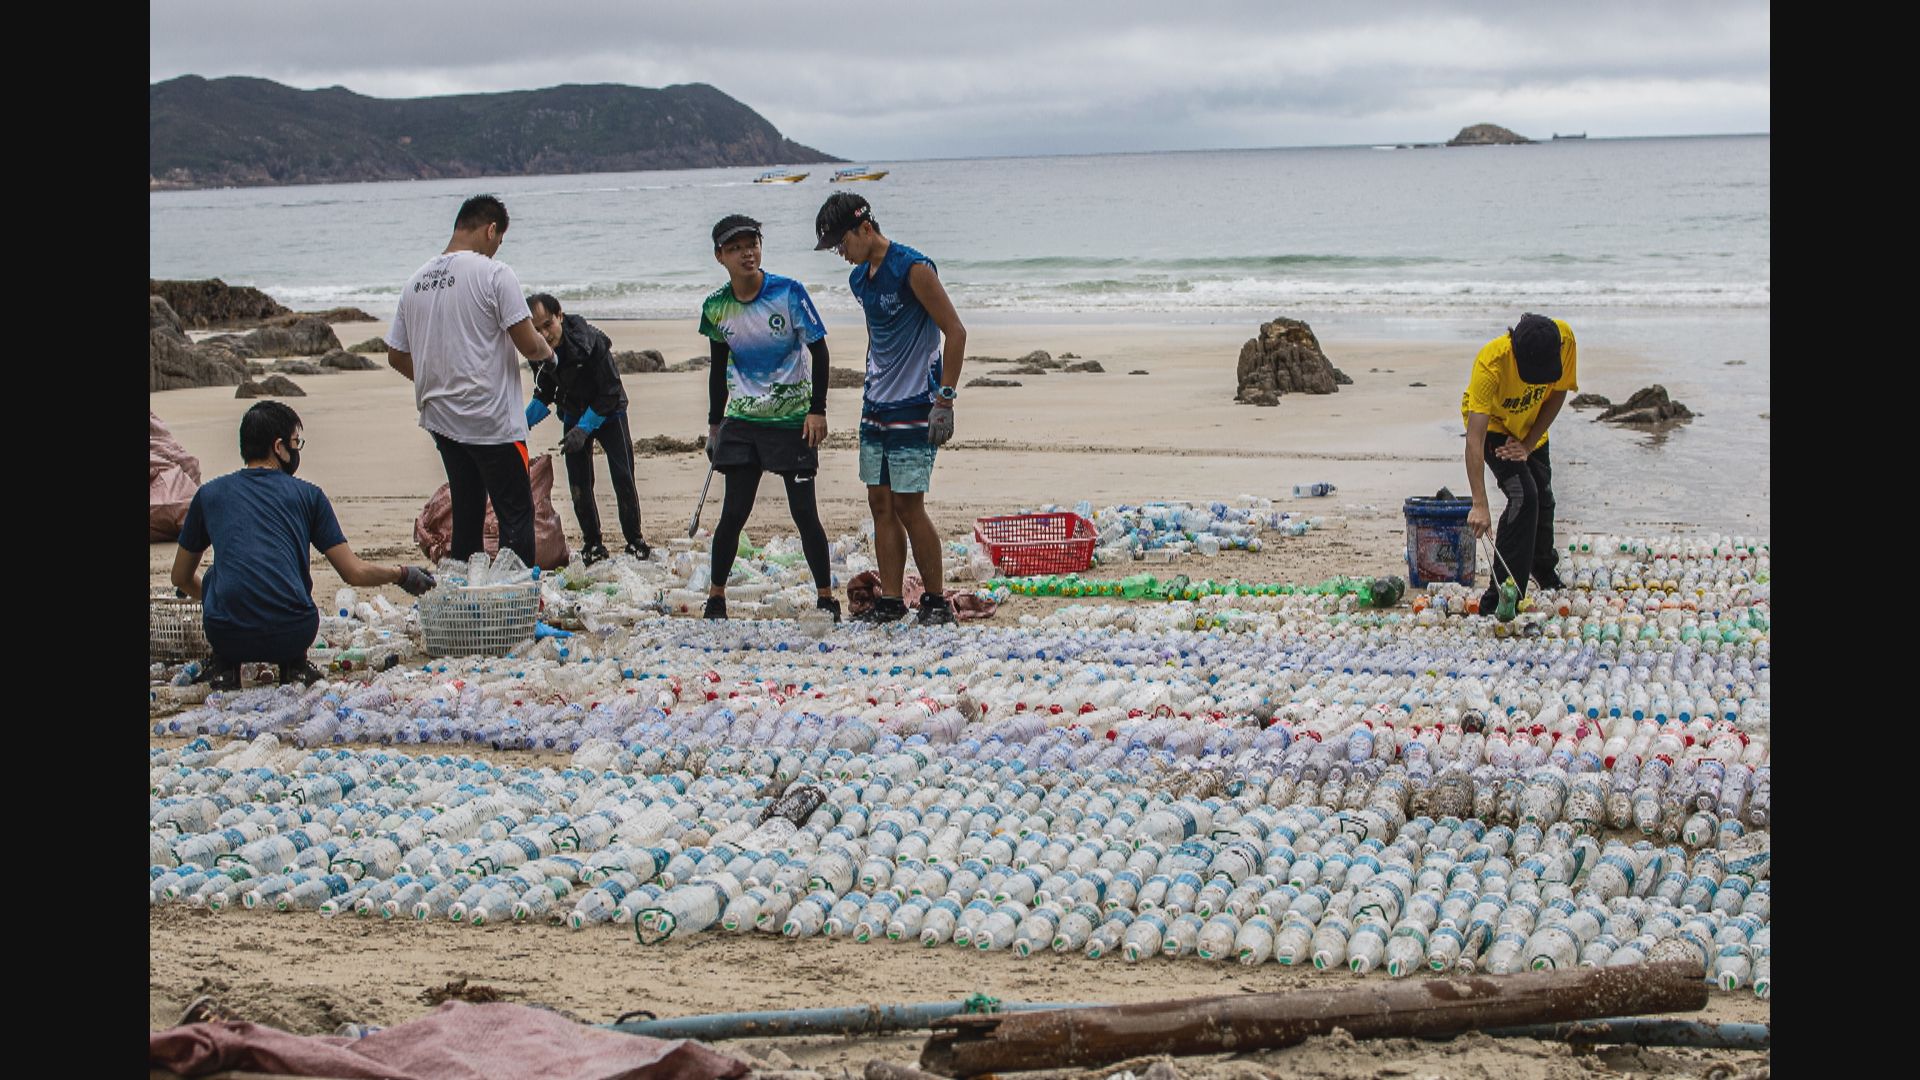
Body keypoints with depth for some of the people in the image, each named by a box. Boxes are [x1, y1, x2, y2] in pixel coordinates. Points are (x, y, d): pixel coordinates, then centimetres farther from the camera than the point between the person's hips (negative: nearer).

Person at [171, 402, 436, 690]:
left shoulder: (209, 495, 15)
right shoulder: (307, 495, 10)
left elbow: (181, 577, 27)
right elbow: (354, 573, 9)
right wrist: (402, 576, 29)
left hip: (227, 636, 1)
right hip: (292, 637, 0)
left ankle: (225, 667, 18)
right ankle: (294, 665, 18)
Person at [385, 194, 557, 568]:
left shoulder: (415, 282, 9)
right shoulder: (494, 274, -11)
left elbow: (396, 356, 15)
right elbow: (528, 345, -14)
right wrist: (547, 351, 9)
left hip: (440, 417, 7)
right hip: (493, 422, -7)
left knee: (466, 512, 15)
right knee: (515, 513, 0)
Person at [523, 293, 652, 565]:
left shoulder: (591, 340, -30)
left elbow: (611, 393, -24)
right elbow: (544, 394, 4)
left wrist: (584, 429, -30)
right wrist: (523, 423, -11)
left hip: (608, 413, -4)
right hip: (575, 415, 4)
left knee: (623, 479, -7)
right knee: (579, 484, -2)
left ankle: (635, 540, 7)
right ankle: (592, 544, 11)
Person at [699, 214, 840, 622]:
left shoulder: (788, 292, -11)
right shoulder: (716, 307, -1)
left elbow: (818, 350, -5)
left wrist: (817, 410, -10)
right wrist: (714, 424, 14)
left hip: (793, 420, -2)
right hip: (741, 421, 3)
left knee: (804, 512, -2)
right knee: (733, 513, 1)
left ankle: (826, 598, 9)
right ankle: (716, 597, 13)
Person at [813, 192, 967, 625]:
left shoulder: (913, 269, -14)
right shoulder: (860, 278, 12)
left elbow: (955, 333, -14)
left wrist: (945, 400, -18)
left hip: (913, 409, -8)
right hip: (876, 407, 8)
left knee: (908, 505, -7)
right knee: (880, 504, 7)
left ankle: (937, 600, 3)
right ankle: (890, 600, 12)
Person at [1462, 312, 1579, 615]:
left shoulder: (1564, 338, -30)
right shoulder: (1491, 363, -41)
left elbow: (1558, 393, -10)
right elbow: (1475, 439, -44)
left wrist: (1529, 444, -17)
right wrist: (1479, 505, -50)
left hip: (1531, 427, 5)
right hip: (1493, 424, -5)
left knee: (1543, 498, 15)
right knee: (1523, 496, -20)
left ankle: (1545, 572, 44)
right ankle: (1500, 599, -17)